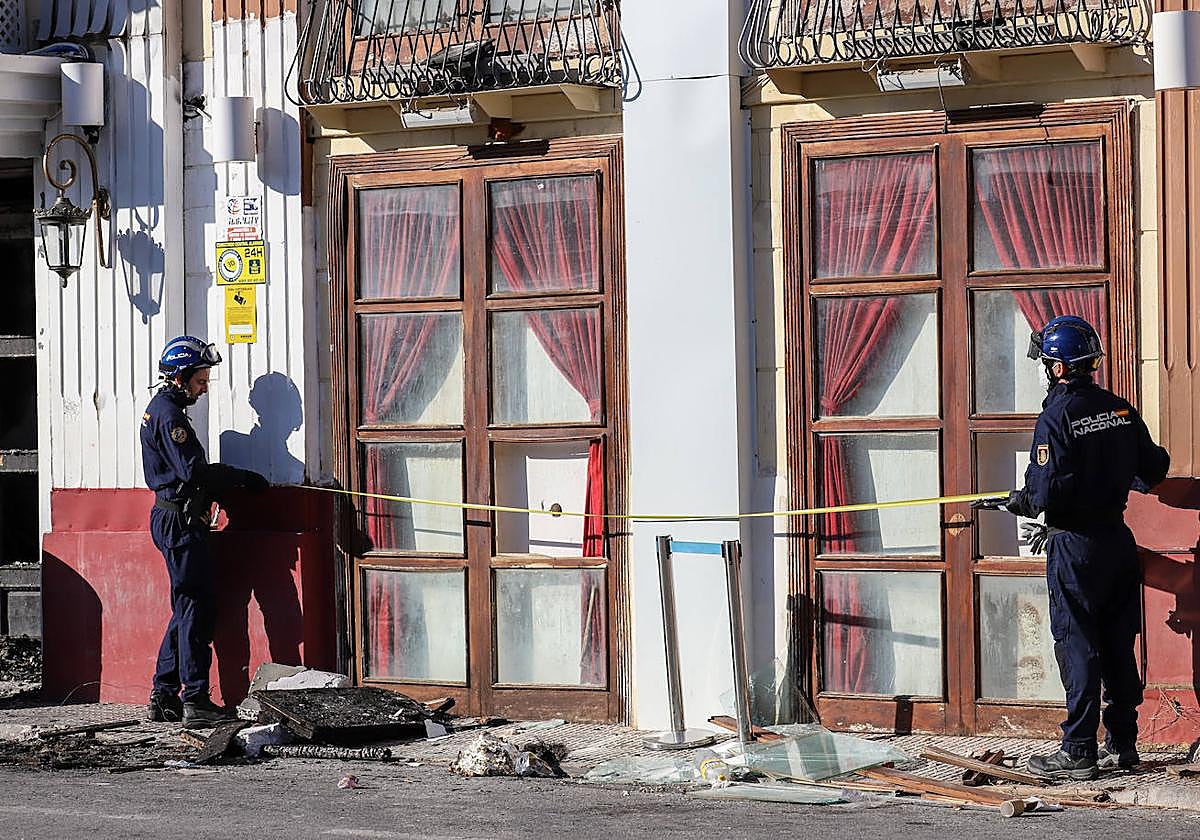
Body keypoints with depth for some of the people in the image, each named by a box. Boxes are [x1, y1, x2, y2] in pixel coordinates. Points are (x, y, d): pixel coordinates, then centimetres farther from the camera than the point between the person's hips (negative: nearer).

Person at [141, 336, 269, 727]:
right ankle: (196, 702, -11)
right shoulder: (169, 415, -14)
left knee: (188, 609, 14)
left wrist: (227, 488, 13)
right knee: (196, 609, -10)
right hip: (180, 521, -11)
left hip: (172, 519, 11)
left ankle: (164, 697, 17)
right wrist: (243, 478, -14)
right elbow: (193, 471, -22)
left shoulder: (160, 409, 19)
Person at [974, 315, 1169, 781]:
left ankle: (1079, 752, 0)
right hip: (1117, 538, 6)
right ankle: (1122, 743, 18)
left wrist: (1016, 501, -1)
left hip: (1074, 545, -6)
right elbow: (1154, 469, 12)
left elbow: (1045, 492, -21)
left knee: (1077, 647, -2)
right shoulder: (1120, 409, 4)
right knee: (1117, 645, 12)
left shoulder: (1057, 415, -15)